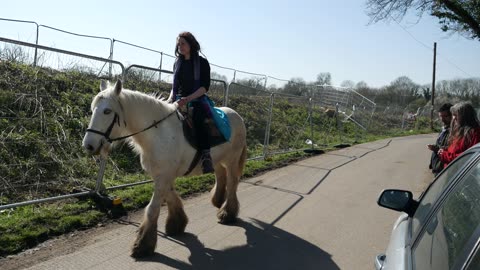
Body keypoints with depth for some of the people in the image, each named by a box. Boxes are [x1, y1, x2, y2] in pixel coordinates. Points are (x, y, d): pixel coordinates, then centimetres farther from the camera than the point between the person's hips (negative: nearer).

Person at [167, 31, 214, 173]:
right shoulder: (177, 63, 15)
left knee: (197, 116, -37)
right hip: (179, 101, 6)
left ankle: (206, 156, -40)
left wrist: (188, 98, -22)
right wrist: (170, 99, 0)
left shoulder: (202, 62, 0)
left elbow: (205, 86, -9)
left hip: (197, 101, -5)